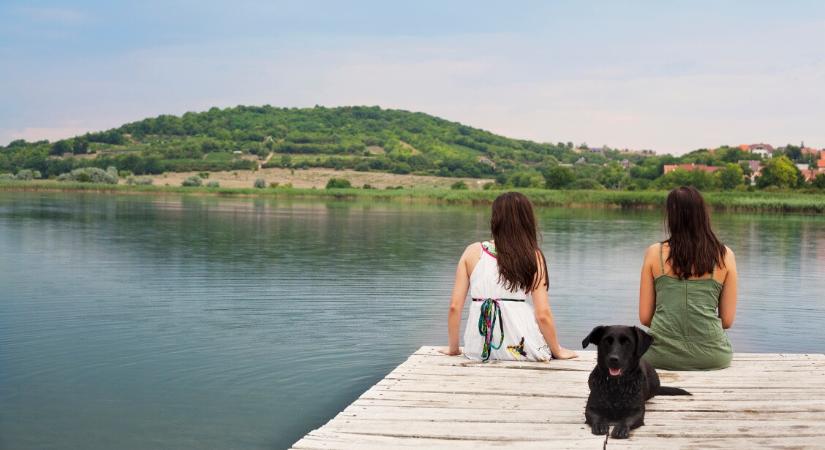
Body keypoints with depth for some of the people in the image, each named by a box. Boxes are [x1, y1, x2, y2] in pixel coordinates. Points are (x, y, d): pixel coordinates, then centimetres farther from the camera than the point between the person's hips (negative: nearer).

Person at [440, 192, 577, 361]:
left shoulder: (473, 252, 2)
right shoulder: (533, 256, -3)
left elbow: (454, 307, 1)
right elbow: (543, 314, -8)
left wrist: (453, 348, 14)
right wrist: (558, 351, 7)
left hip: (479, 352, 3)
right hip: (523, 351, -3)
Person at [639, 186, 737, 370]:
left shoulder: (654, 253, 1)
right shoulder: (725, 256, 1)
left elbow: (644, 317, 4)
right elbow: (727, 321, 4)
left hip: (662, 355, 0)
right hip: (711, 357, 1)